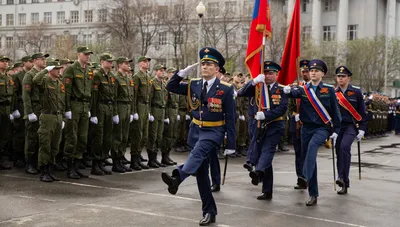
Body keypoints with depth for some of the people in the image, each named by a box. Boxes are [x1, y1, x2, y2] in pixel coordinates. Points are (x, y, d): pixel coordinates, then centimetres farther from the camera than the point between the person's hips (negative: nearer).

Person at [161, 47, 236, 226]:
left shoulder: (225, 89, -8)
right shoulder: (193, 85, 5)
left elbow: (230, 118, -8)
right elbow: (170, 87, 7)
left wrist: (230, 144, -10)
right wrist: (184, 72, -7)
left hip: (213, 132, -5)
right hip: (196, 131, 5)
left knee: (197, 152, -35)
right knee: (201, 173, 5)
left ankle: (177, 178, -59)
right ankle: (209, 212, 13)